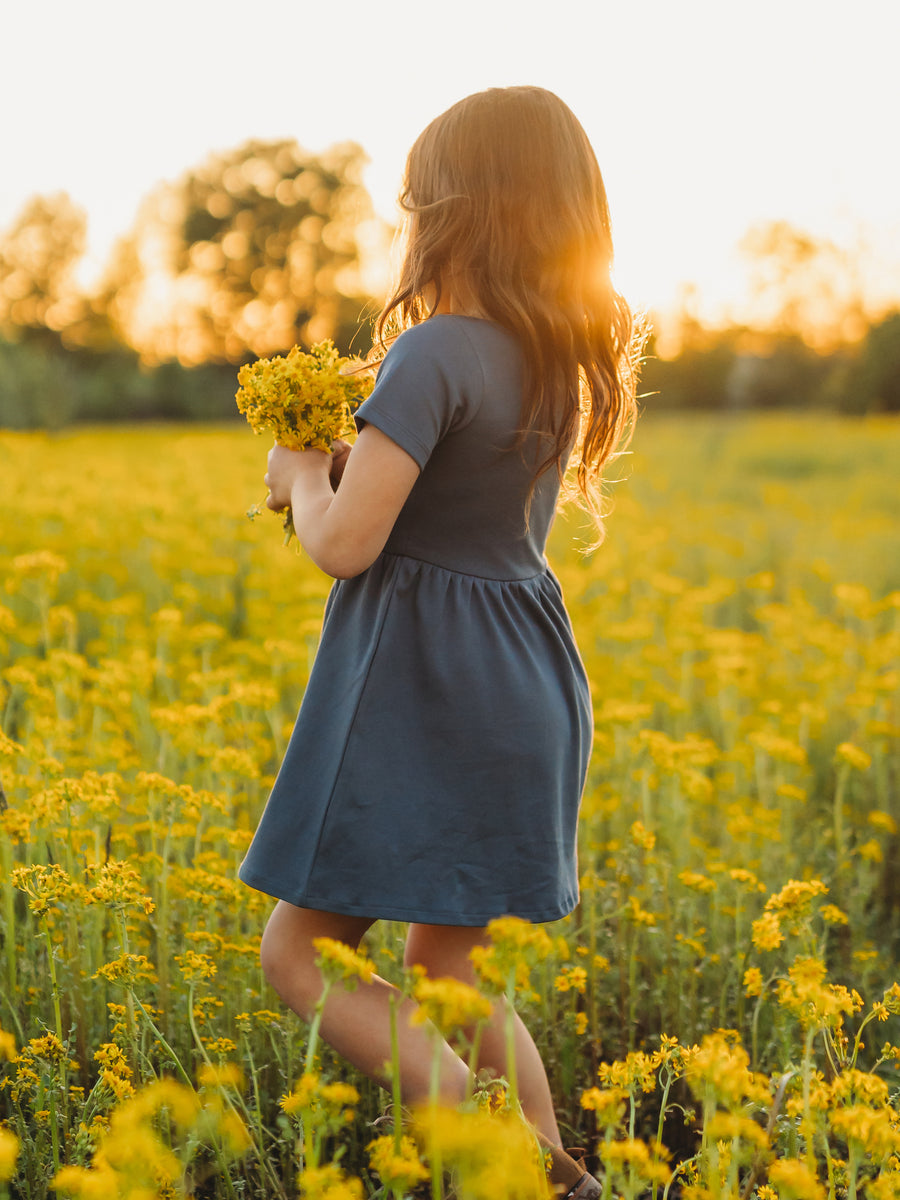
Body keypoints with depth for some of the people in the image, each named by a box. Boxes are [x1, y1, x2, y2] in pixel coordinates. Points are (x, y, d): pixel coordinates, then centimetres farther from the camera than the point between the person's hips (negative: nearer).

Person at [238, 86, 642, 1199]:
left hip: (422, 696, -8)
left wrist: (303, 473, -2)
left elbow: (343, 545, -22)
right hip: (519, 694, 8)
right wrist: (347, 465, 12)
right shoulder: (566, 357, 7)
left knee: (301, 953, 4)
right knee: (445, 967, 18)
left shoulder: (436, 353, -18)